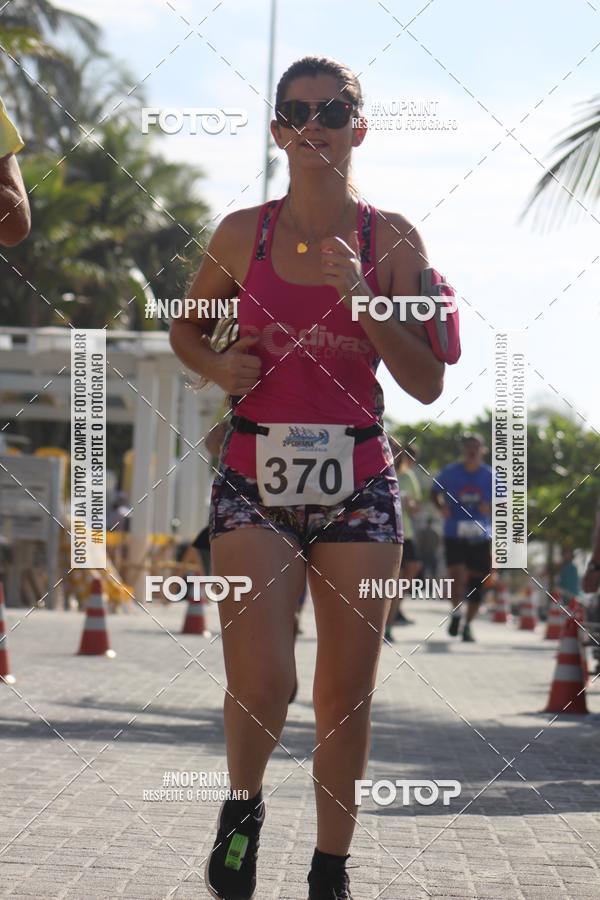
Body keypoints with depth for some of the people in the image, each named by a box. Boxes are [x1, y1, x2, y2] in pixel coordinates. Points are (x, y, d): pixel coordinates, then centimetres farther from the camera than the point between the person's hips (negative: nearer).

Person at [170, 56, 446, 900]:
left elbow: (427, 382, 0)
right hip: (256, 481, -1)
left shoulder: (390, 238, 2)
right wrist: (219, 365, -3)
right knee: (262, 685, -15)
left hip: (358, 487, 1)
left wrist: (361, 296, -13)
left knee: (345, 693, 3)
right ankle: (243, 807, 16)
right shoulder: (242, 234, 4)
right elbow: (186, 328, 19)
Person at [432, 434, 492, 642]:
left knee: (476, 581, 4)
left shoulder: (490, 476, 4)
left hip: (480, 536, 2)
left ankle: (468, 624, 18)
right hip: (454, 533, -1)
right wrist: (441, 506, -5)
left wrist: (490, 507, -10)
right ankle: (456, 613, 2)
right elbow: (435, 492, 15)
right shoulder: (450, 472, 2)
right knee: (457, 575, -19)